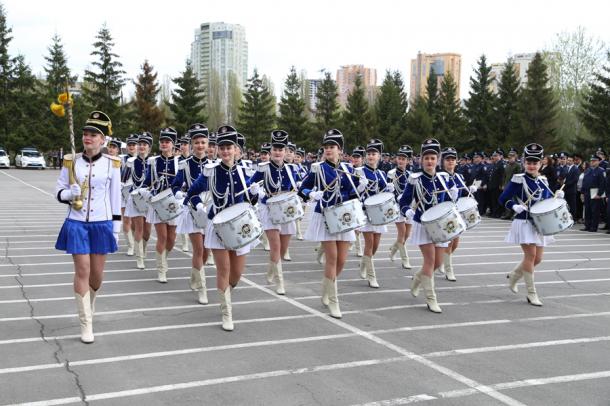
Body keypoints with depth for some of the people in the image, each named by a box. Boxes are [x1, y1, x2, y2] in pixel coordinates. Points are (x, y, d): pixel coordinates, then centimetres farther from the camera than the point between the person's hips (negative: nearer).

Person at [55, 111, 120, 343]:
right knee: (82, 271, -3)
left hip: (102, 224, 0)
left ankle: (89, 304, 40)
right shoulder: (71, 161, 0)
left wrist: (116, 228, 2)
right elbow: (59, 191, 7)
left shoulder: (111, 164, -2)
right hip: (77, 223, 0)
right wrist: (69, 193, -16)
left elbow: (115, 198, 2)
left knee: (97, 273, 8)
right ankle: (86, 324, 6)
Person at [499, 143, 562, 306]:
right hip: (524, 223, -6)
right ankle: (531, 293, 0)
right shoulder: (518, 179, -11)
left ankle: (514, 275, 33)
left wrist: (557, 198, -5)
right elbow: (503, 199, -10)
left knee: (538, 258, 7)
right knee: (531, 255, -11)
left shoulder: (543, 180, 8)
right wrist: (514, 206, -26)